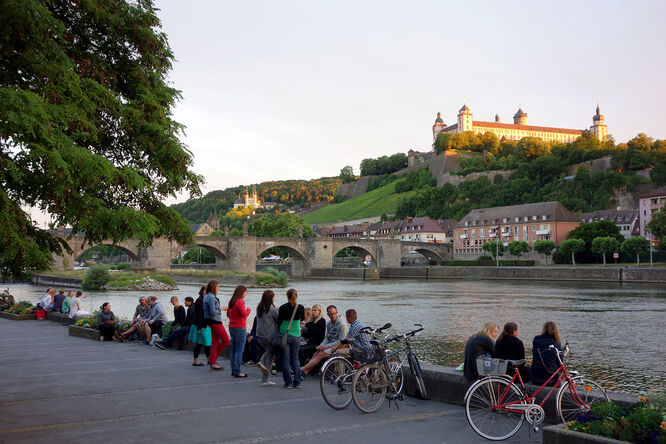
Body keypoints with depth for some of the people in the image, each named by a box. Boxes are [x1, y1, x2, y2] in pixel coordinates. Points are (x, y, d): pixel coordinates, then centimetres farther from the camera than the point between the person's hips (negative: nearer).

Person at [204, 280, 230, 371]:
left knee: (215, 343, 10)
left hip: (211, 322, 10)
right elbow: (213, 312, -23)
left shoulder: (207, 296, 13)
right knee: (226, 340, 1)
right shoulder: (211, 297, -18)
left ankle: (213, 364, 10)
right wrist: (221, 309, -8)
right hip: (215, 322, -10)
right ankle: (214, 358, 6)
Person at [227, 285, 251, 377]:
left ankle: (233, 370, 17)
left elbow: (228, 314, 20)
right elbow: (244, 314, -19)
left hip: (231, 327, 9)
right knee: (239, 350, -6)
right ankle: (237, 372, -7)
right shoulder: (239, 301, -15)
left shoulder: (231, 301, 11)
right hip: (239, 328, -9)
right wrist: (248, 310, -2)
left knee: (233, 350, 13)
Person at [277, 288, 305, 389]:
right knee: (295, 358, 13)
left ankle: (288, 383, 5)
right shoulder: (301, 308, -5)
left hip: (284, 334, -2)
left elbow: (279, 322, -3)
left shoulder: (283, 307, -11)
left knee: (286, 359, 5)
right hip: (296, 335, 2)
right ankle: (297, 382, 10)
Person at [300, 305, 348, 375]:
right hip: (330, 345, 7)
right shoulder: (328, 323, 10)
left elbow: (341, 341, -17)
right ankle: (305, 372, -24)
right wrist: (322, 345, -5)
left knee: (321, 354, -24)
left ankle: (302, 369, -25)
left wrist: (326, 346, -20)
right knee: (316, 354, -15)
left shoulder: (342, 325, -15)